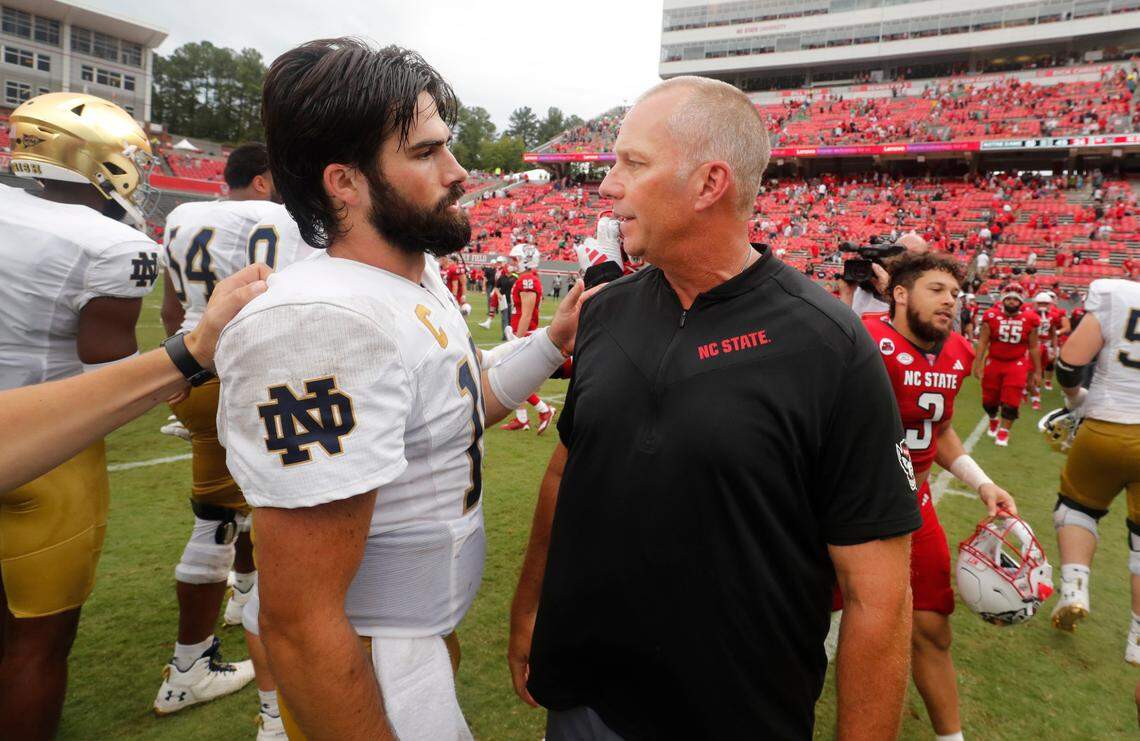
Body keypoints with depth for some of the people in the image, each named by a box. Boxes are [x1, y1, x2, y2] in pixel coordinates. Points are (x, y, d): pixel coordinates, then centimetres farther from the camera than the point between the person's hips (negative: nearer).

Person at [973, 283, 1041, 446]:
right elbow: (982, 342, -4)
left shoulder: (1029, 319, -6)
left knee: (1011, 402, -3)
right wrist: (977, 365, -9)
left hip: (1017, 364, -1)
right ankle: (993, 421, 42)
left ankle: (1003, 432, 14)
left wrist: (1037, 371, 5)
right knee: (989, 399, 13)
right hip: (994, 362, 1)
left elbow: (1033, 347, 2)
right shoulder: (992, 316, -8)